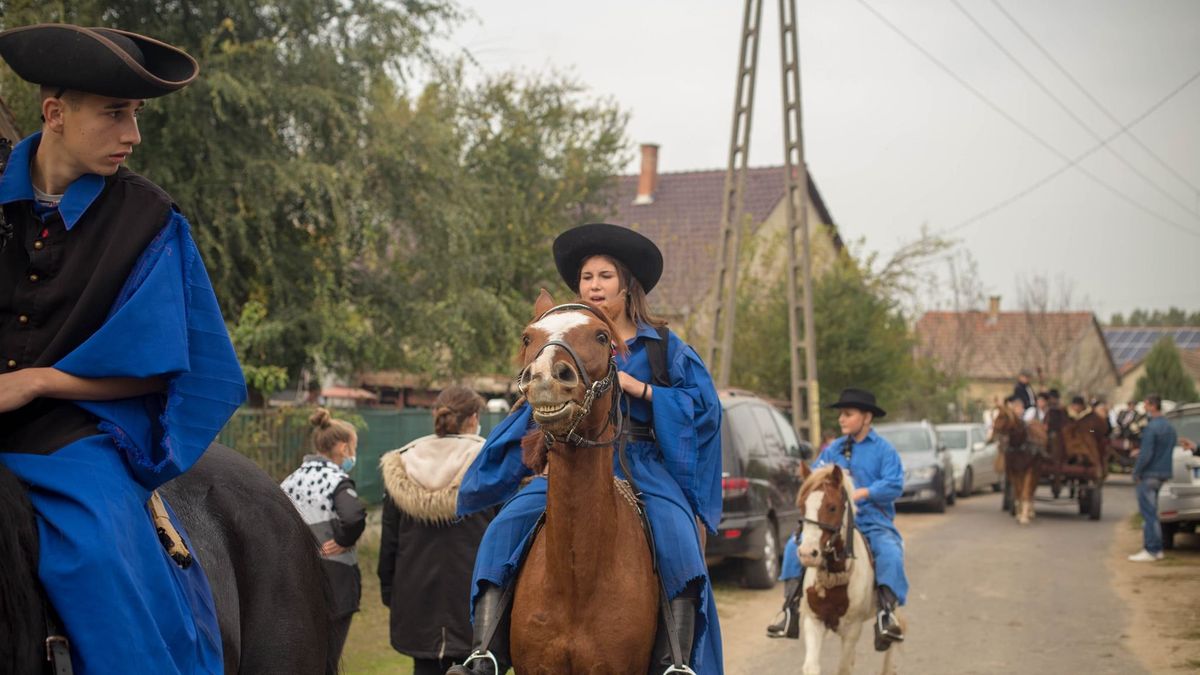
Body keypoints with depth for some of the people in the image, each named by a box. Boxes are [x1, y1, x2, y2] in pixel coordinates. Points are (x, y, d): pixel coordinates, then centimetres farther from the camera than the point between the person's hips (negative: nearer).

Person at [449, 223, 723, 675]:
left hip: (643, 464, -2)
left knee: (678, 540, -31)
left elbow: (704, 402, 0)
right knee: (505, 528, -21)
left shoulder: (662, 346, 9)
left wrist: (639, 388, -10)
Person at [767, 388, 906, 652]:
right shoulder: (834, 449, 13)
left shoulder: (884, 450, 1)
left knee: (890, 552, -34)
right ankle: (790, 612, -11)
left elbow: (894, 485, -11)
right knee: (795, 545, -13)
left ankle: (886, 614, -29)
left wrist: (862, 493, -23)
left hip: (874, 522, -4)